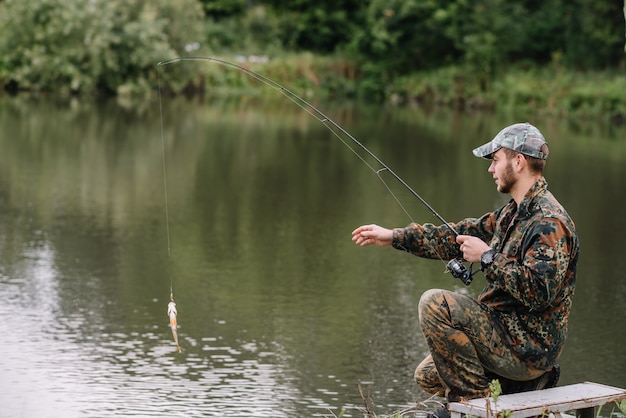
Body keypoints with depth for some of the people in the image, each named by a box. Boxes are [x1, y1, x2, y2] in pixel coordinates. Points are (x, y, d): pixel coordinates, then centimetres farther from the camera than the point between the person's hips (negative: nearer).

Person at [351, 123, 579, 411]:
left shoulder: (549, 222, -20)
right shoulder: (514, 213, 12)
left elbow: (537, 291, -31)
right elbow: (461, 236, 18)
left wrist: (488, 257, -21)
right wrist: (394, 236, 16)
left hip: (529, 344, -10)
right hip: (513, 335, 11)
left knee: (435, 304, -21)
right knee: (428, 375, 19)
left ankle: (472, 399, -11)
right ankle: (524, 384, 13)